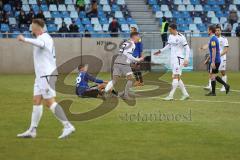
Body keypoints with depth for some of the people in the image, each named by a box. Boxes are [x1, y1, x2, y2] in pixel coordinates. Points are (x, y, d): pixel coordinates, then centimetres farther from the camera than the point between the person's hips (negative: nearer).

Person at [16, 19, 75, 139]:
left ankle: (68, 126, -11)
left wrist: (25, 39, -38)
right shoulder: (45, 38, 18)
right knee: (36, 101, 8)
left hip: (46, 75, -10)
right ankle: (32, 130, 9)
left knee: (50, 102, -11)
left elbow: (40, 43, -39)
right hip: (41, 75, 10)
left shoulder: (44, 38, -14)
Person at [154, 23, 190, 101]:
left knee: (176, 77, -10)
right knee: (177, 78, 9)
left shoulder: (181, 37, -13)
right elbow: (168, 46, 25)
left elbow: (187, 49, -11)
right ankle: (185, 94, 16)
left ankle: (171, 96, -13)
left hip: (179, 59, -9)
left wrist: (186, 60, -17)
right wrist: (160, 51, 15)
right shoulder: (170, 36, 10)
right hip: (173, 59, 9)